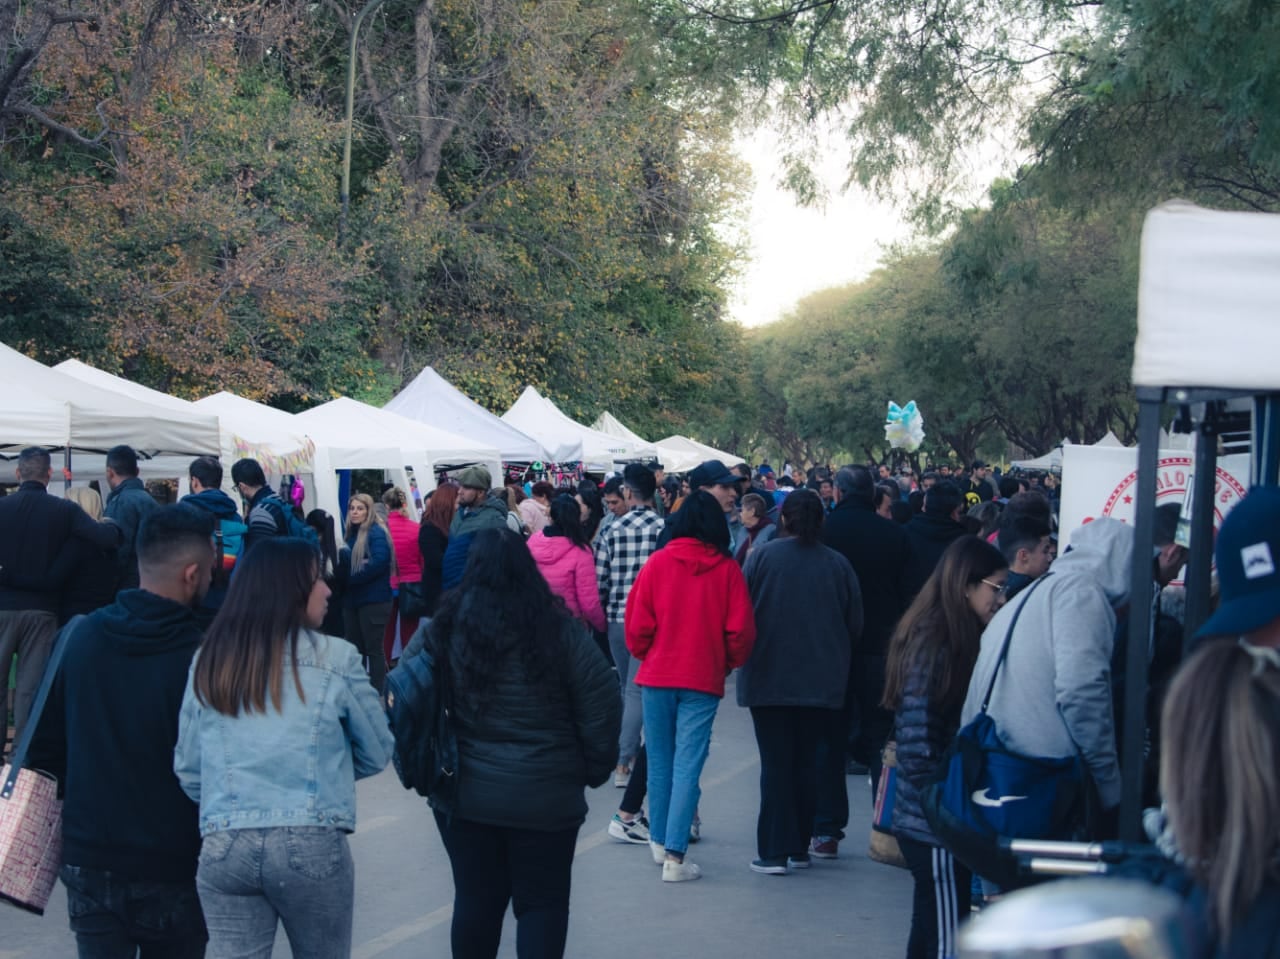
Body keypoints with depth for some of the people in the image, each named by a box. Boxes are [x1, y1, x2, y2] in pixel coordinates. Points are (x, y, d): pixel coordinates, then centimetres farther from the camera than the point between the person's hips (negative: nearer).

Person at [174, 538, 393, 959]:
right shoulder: (334, 658, -3)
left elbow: (187, 767, 13)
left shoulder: (208, 661, 6)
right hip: (311, 845, -2)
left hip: (222, 846, 2)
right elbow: (377, 752, 9)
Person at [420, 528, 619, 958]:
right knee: (542, 903, 10)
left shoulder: (444, 627, -5)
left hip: (463, 793, 2)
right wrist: (591, 770, 5)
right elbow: (602, 706, -8)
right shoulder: (558, 631, -9)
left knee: (475, 899, 15)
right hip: (546, 797, -2)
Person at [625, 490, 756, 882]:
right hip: (703, 679, -1)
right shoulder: (727, 569, -6)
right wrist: (729, 663, 13)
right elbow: (740, 630, -5)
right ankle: (675, 854, -5)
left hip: (657, 675, 1)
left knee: (659, 761, 16)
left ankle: (659, 841, 27)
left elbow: (638, 624, -4)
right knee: (688, 765, 0)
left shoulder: (658, 562, -6)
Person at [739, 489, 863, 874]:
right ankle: (799, 847, 15)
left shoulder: (762, 557, -7)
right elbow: (855, 625, 6)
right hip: (822, 681, 2)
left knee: (775, 762, 1)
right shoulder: (838, 564, -1)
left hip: (768, 679, -2)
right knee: (806, 761, 11)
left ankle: (775, 850, -2)